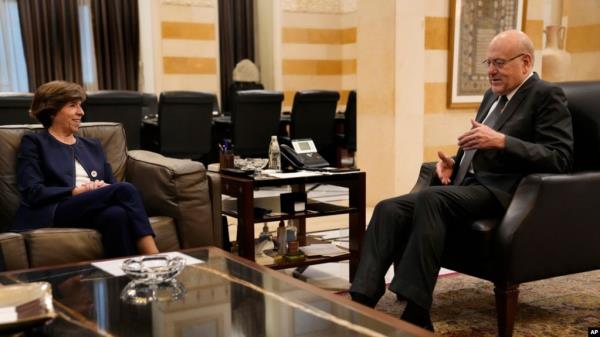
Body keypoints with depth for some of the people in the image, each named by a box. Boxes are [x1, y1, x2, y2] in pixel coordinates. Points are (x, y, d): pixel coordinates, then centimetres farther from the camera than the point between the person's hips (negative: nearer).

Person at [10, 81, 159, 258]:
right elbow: (33, 192, -2)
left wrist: (104, 188, -7)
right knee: (125, 189, -31)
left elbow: (112, 184, 17)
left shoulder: (92, 145, 28)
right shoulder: (34, 142, 11)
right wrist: (76, 191, -13)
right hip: (55, 213, -5)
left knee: (117, 214, -36)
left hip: (95, 209, 5)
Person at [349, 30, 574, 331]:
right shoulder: (493, 95, 23)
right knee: (389, 210, -15)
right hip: (466, 187, 8)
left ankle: (416, 315, -35)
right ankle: (361, 303, -23)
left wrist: (501, 141, -22)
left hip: (497, 192, -8)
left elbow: (560, 159, -12)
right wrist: (453, 163, 8)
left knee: (429, 198, -34)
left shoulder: (547, 96, -2)